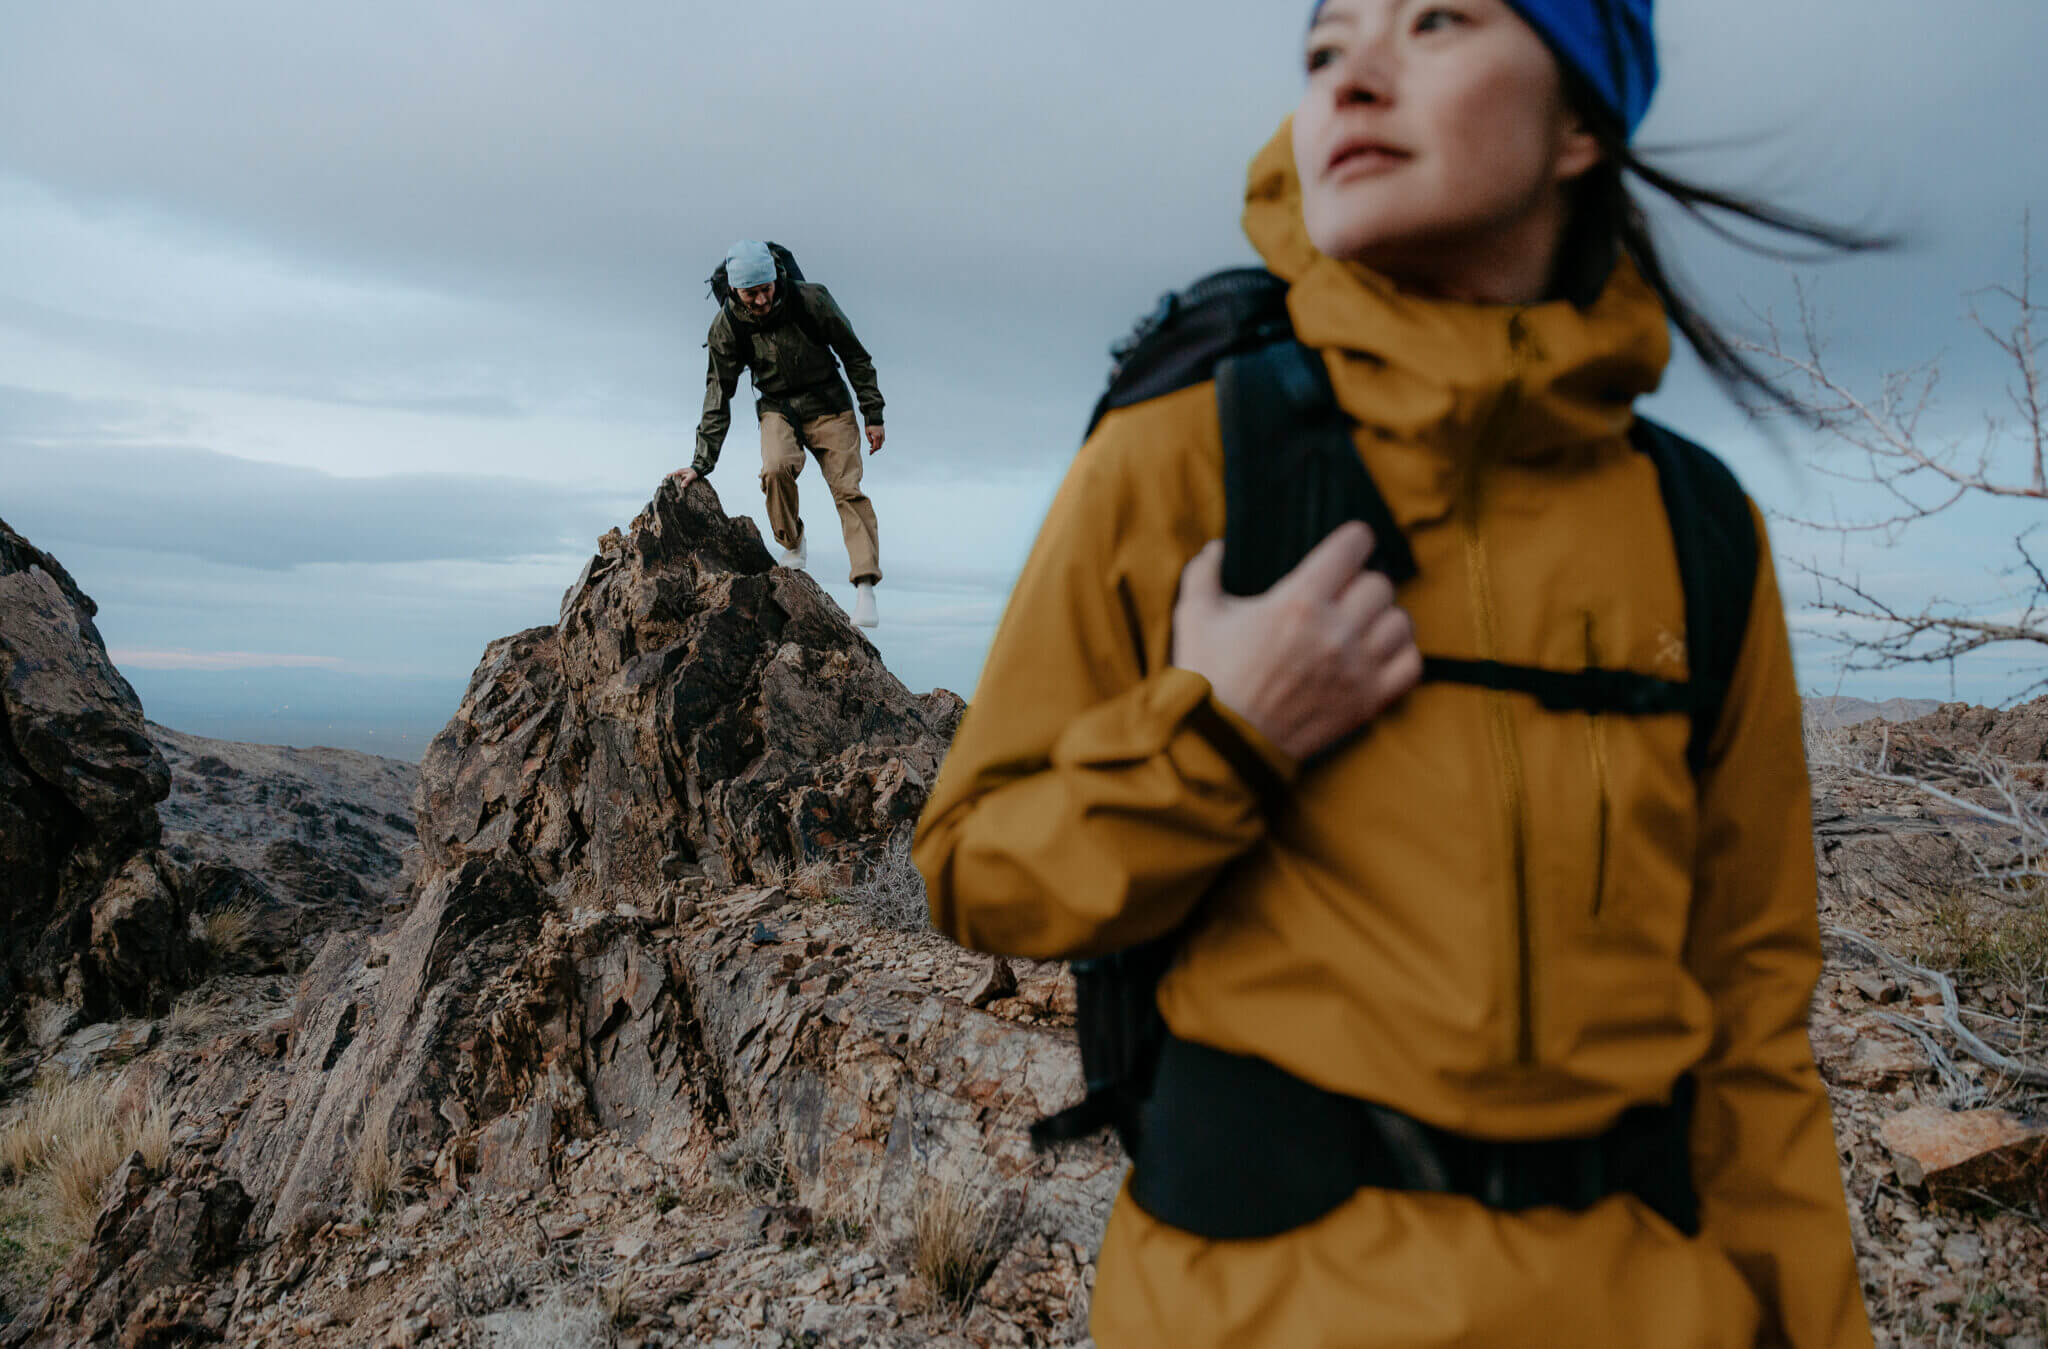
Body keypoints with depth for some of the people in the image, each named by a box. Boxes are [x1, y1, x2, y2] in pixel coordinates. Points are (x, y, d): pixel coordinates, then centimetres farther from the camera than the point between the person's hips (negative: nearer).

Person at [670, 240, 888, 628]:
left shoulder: (811, 300, -17)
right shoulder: (727, 327, -12)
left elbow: (856, 357, -5)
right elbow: (718, 397, -5)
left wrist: (874, 415, -3)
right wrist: (702, 462, -8)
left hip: (828, 405, -1)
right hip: (777, 408, 1)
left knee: (847, 488, -14)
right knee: (776, 468, -29)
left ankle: (865, 589, -16)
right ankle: (793, 545, -3)